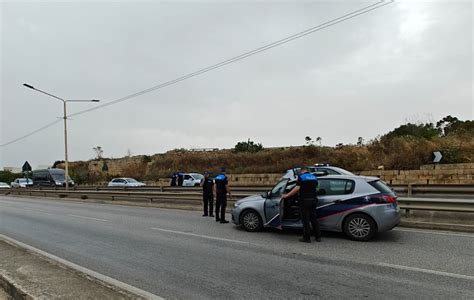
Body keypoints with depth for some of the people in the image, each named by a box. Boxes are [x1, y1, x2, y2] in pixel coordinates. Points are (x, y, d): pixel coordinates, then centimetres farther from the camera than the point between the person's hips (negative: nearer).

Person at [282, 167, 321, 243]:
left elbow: (297, 188, -16)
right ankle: (318, 237, 17)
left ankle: (307, 238, 4)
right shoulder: (314, 177, 13)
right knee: (314, 219, 14)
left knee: (305, 220, 1)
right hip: (313, 200, 6)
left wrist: (287, 195, -13)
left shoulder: (301, 177, -5)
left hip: (305, 200, -6)